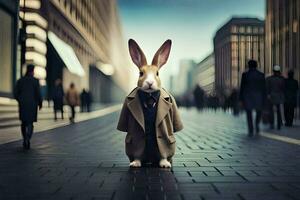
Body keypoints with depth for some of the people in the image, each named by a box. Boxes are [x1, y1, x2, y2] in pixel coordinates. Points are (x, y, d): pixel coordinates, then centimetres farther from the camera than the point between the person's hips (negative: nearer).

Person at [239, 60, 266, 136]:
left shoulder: (245, 75, -4)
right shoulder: (261, 75, -1)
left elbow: (242, 88, -4)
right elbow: (263, 88, 0)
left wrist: (241, 99, 2)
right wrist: (263, 100, 6)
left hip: (247, 97, -1)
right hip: (258, 98, 1)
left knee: (249, 115, 9)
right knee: (259, 112, 22)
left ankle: (251, 132, 4)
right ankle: (257, 124, -2)